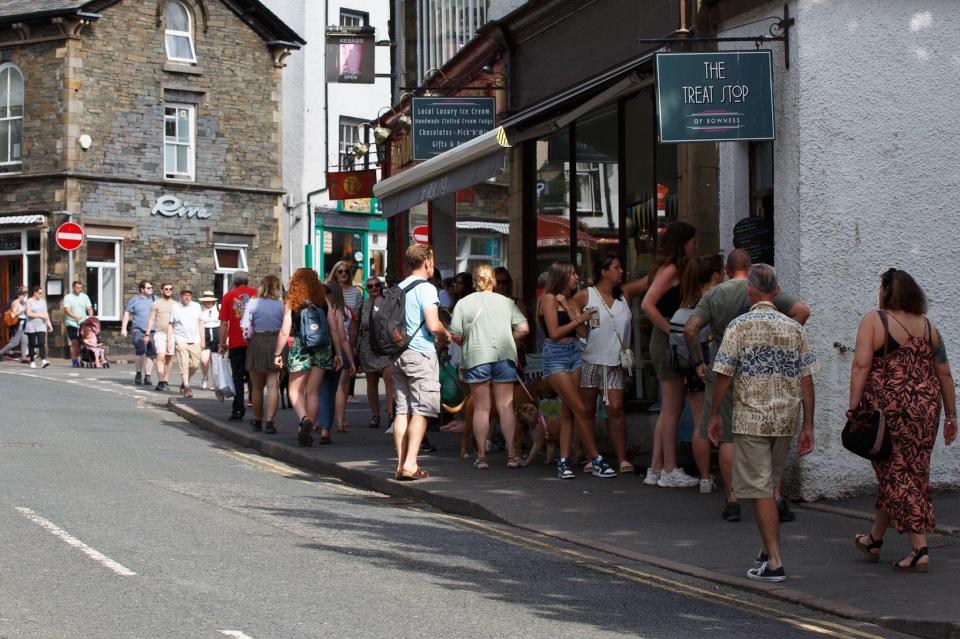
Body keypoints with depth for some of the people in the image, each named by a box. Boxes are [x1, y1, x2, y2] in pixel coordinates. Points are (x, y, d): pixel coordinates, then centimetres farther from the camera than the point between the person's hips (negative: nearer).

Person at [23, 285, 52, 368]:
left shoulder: (43, 301, 13)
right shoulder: (29, 301, -2)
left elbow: (46, 313, 16)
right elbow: (29, 314, -11)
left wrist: (49, 324, 10)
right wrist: (40, 315, -12)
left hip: (41, 326, 3)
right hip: (31, 326, -3)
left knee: (42, 343, -12)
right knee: (32, 344, 3)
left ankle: (43, 361, -24)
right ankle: (32, 362, 13)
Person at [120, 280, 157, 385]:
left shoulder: (155, 299, 16)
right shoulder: (134, 300, 7)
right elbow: (127, 314, 7)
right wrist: (123, 328, -1)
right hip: (139, 330, -3)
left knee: (151, 353, -1)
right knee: (140, 350, -19)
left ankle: (147, 376, 8)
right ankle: (138, 373, -3)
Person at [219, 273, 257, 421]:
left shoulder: (229, 296, 2)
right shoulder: (257, 293, 4)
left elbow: (224, 323, -1)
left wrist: (222, 344, 5)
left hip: (236, 343, -1)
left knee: (238, 377, 3)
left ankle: (238, 410, -1)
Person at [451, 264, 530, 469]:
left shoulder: (464, 303, 2)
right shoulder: (506, 302, 6)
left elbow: (456, 336, -1)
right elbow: (523, 329, 0)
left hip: (476, 358, -1)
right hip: (504, 357, 1)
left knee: (481, 408, 6)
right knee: (505, 407, 5)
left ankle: (481, 456, 6)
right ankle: (511, 454, 2)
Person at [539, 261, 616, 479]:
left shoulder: (572, 301, 16)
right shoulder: (549, 299, -6)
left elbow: (583, 333, 6)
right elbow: (554, 332, -13)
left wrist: (571, 310, -2)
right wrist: (578, 320, -8)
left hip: (574, 354, 7)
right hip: (555, 355, -7)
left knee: (568, 412, 3)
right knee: (581, 409, -10)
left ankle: (564, 461, 4)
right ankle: (596, 461, -8)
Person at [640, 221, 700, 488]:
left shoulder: (673, 270, 17)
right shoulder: (670, 269, -12)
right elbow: (647, 304, -23)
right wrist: (671, 331, -21)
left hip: (666, 343, 10)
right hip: (668, 343, -10)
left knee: (668, 409, 12)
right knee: (672, 408, -5)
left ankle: (656, 469, 14)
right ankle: (670, 471, -1)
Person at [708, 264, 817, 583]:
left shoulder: (739, 326, -7)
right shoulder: (794, 328, 5)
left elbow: (723, 376, -9)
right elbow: (806, 381, 4)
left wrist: (714, 415, 3)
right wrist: (808, 427, 8)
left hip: (751, 419, -4)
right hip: (786, 419, 5)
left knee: (760, 491, -1)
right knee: (770, 486, 20)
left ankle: (774, 563, -3)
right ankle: (768, 550, 29)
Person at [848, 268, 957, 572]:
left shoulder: (874, 320, -4)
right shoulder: (928, 326, 10)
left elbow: (861, 365, -14)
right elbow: (944, 374, 11)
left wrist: (853, 408, -14)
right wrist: (951, 415, 16)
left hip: (889, 406, -5)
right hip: (926, 408, 5)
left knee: (897, 475, 2)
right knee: (907, 472, 14)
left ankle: (920, 549, -3)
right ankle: (875, 539, 23)